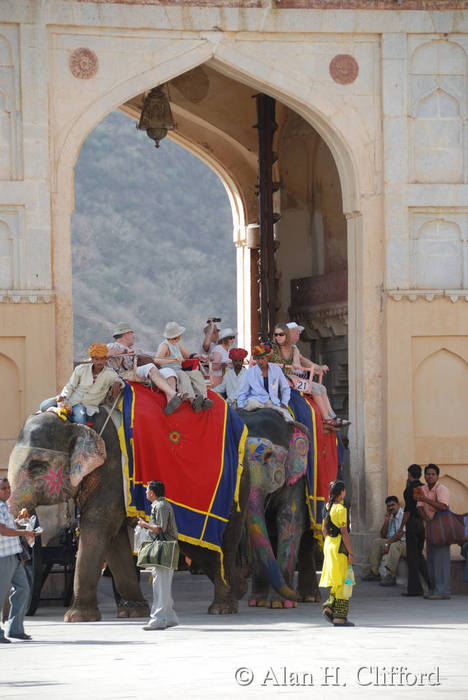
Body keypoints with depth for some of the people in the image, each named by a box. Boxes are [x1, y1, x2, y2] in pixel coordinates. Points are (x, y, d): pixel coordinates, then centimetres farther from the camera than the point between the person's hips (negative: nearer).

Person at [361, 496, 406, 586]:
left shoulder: (403, 515, -13)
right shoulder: (391, 517, 15)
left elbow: (401, 533, -23)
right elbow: (383, 536, 13)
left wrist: (387, 544, -20)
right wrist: (386, 520, 2)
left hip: (405, 543, -9)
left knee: (394, 546, -38)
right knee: (376, 542, 7)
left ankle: (391, 576, -38)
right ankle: (374, 572, 3)